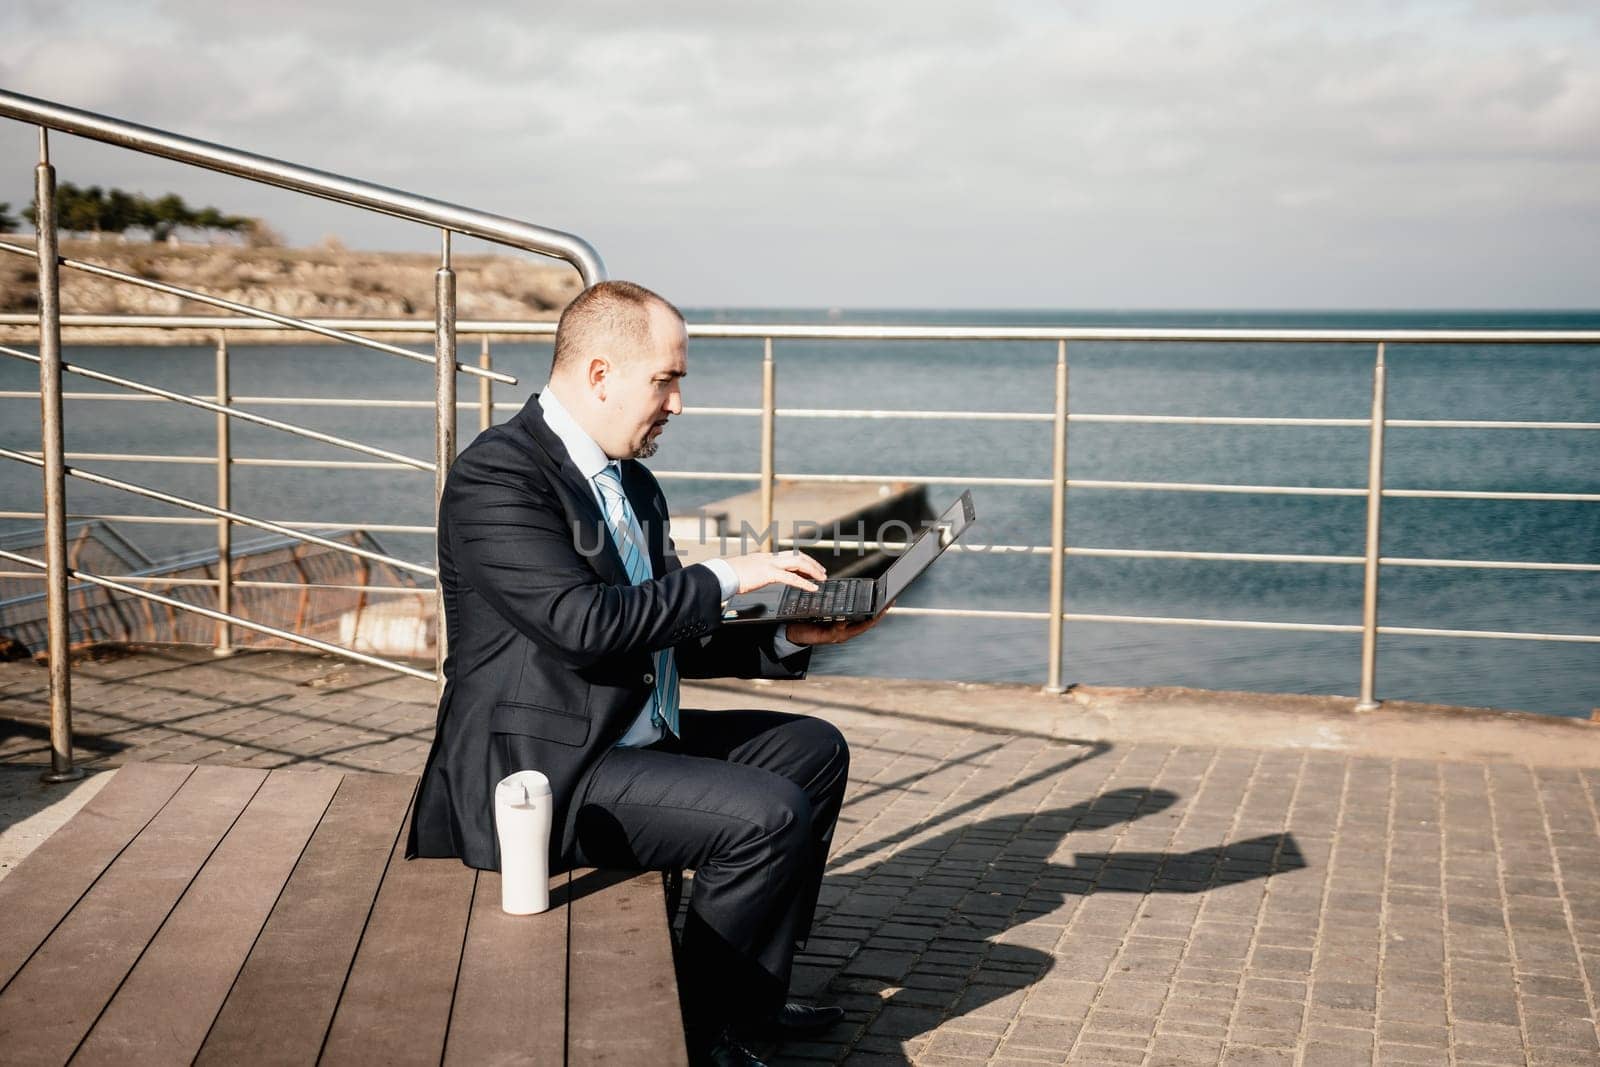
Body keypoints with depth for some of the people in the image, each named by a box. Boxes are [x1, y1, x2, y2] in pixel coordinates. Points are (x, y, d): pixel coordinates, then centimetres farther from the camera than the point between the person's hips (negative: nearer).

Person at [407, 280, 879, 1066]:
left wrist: (788, 637, 1)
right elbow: (586, 624, -27)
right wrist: (724, 579, -19)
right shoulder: (495, 475, -17)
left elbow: (668, 637, 15)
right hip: (543, 771, -10)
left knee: (813, 750, 15)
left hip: (633, 738, 11)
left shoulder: (632, 484, 13)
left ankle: (751, 994, 20)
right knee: (769, 814, -21)